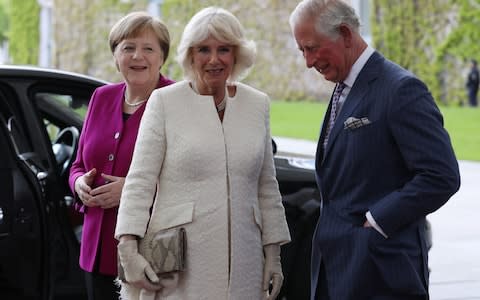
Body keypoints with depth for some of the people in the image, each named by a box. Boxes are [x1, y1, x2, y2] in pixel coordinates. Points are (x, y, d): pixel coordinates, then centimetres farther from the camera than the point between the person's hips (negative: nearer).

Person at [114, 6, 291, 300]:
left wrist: (273, 252, 11)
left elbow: (267, 186, 14)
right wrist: (128, 247, -15)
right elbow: (140, 181, -5)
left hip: (241, 264, 3)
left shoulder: (258, 104, 10)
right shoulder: (165, 102, -1)